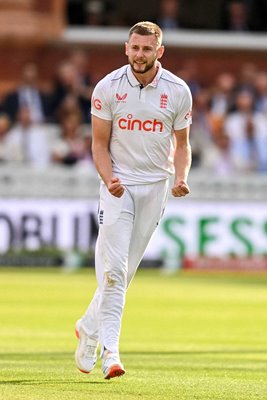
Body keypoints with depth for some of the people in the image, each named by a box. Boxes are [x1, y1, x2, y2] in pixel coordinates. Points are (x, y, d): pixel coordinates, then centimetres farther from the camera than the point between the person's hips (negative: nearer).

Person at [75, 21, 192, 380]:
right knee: (113, 268, -12)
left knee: (126, 268, 7)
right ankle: (109, 350, -12)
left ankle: (89, 328, 27)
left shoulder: (178, 91, -2)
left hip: (155, 187, 2)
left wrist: (181, 177, -11)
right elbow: (100, 143, 0)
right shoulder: (108, 88, -5)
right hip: (118, 185, -2)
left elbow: (182, 143, 8)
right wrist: (109, 179, -18)